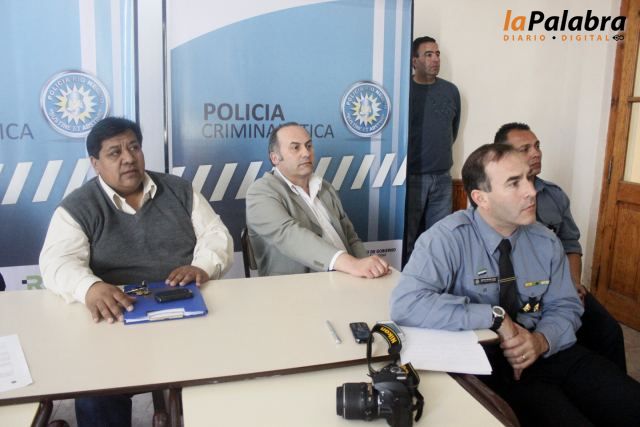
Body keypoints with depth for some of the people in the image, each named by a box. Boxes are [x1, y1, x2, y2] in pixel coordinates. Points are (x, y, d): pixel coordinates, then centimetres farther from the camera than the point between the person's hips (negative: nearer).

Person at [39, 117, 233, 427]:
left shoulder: (179, 190, 11)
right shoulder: (77, 208, 3)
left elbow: (216, 234, 9)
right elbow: (58, 261, -10)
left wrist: (203, 266, -15)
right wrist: (90, 288, -34)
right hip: (117, 320, -2)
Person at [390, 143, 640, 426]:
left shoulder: (545, 242, 4)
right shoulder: (449, 239, -15)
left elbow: (565, 307, 10)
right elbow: (405, 304, -28)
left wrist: (542, 340, -13)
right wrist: (495, 317, -25)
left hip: (551, 354, 6)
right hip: (489, 365, -6)